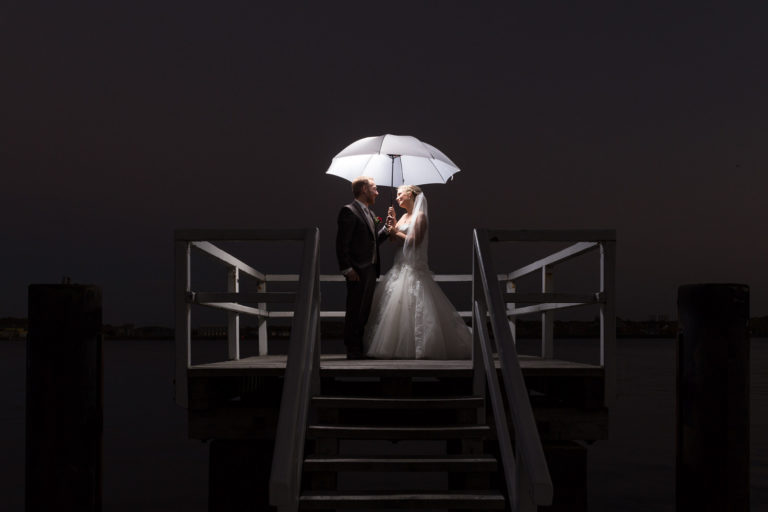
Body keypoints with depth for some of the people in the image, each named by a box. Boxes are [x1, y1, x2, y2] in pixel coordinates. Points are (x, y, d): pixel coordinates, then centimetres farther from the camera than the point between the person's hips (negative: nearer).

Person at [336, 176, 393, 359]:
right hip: (358, 270, -9)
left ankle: (362, 348, 19)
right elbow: (342, 243, -14)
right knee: (355, 311, -5)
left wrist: (386, 229, 6)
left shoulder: (369, 213, 20)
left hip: (371, 269, 9)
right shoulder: (349, 211, -8)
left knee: (365, 311, 12)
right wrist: (347, 268, -19)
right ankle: (353, 349, 0)